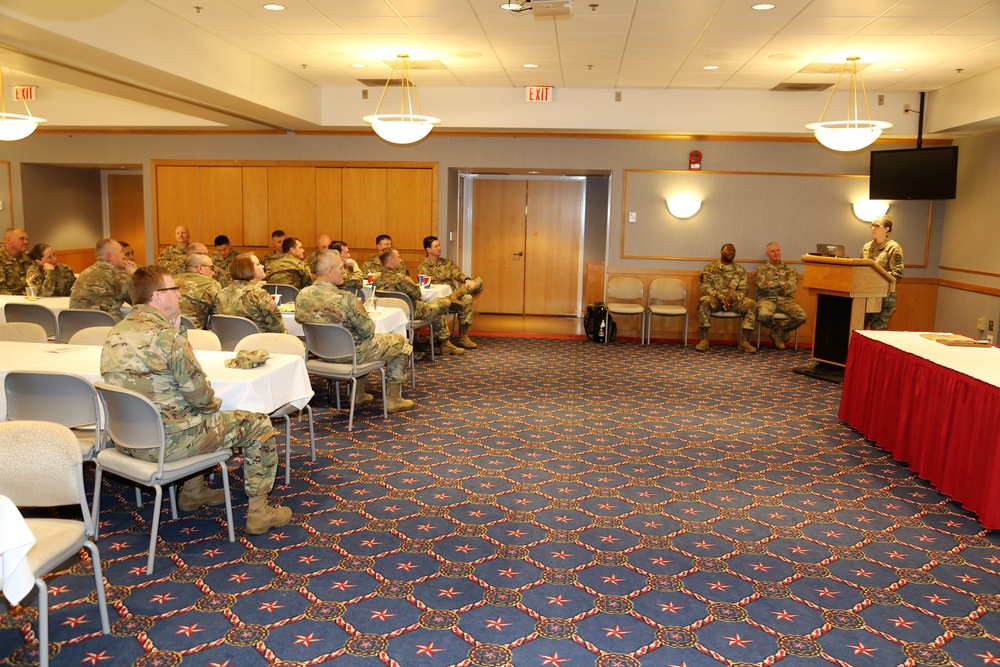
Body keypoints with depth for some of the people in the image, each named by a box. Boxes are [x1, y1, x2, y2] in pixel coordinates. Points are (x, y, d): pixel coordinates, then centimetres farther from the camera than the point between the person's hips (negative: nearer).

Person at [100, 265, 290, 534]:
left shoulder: (116, 333, 6)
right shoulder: (166, 335, -20)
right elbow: (200, 394, -17)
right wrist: (215, 404, 6)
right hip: (164, 443, -9)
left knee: (194, 416, 37)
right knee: (259, 424, 4)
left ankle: (193, 492, 42)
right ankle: (259, 513, 9)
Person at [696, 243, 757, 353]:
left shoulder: (740, 270, 13)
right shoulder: (710, 268, 7)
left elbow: (744, 289, 4)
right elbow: (706, 287, -3)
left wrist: (731, 297, -17)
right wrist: (721, 297, -19)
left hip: (734, 300, 2)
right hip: (715, 299, -2)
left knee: (751, 304, -27)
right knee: (704, 301, -36)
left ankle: (744, 341, -24)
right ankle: (704, 339, -33)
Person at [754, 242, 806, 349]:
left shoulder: (789, 269, 17)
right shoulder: (761, 269, 12)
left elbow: (792, 287, 0)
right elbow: (763, 285, -8)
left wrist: (772, 284, -3)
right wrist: (782, 283, -2)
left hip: (785, 300, 2)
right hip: (767, 299, -2)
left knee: (801, 316, -27)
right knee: (764, 315, -38)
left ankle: (777, 332, 2)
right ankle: (781, 332, -1)